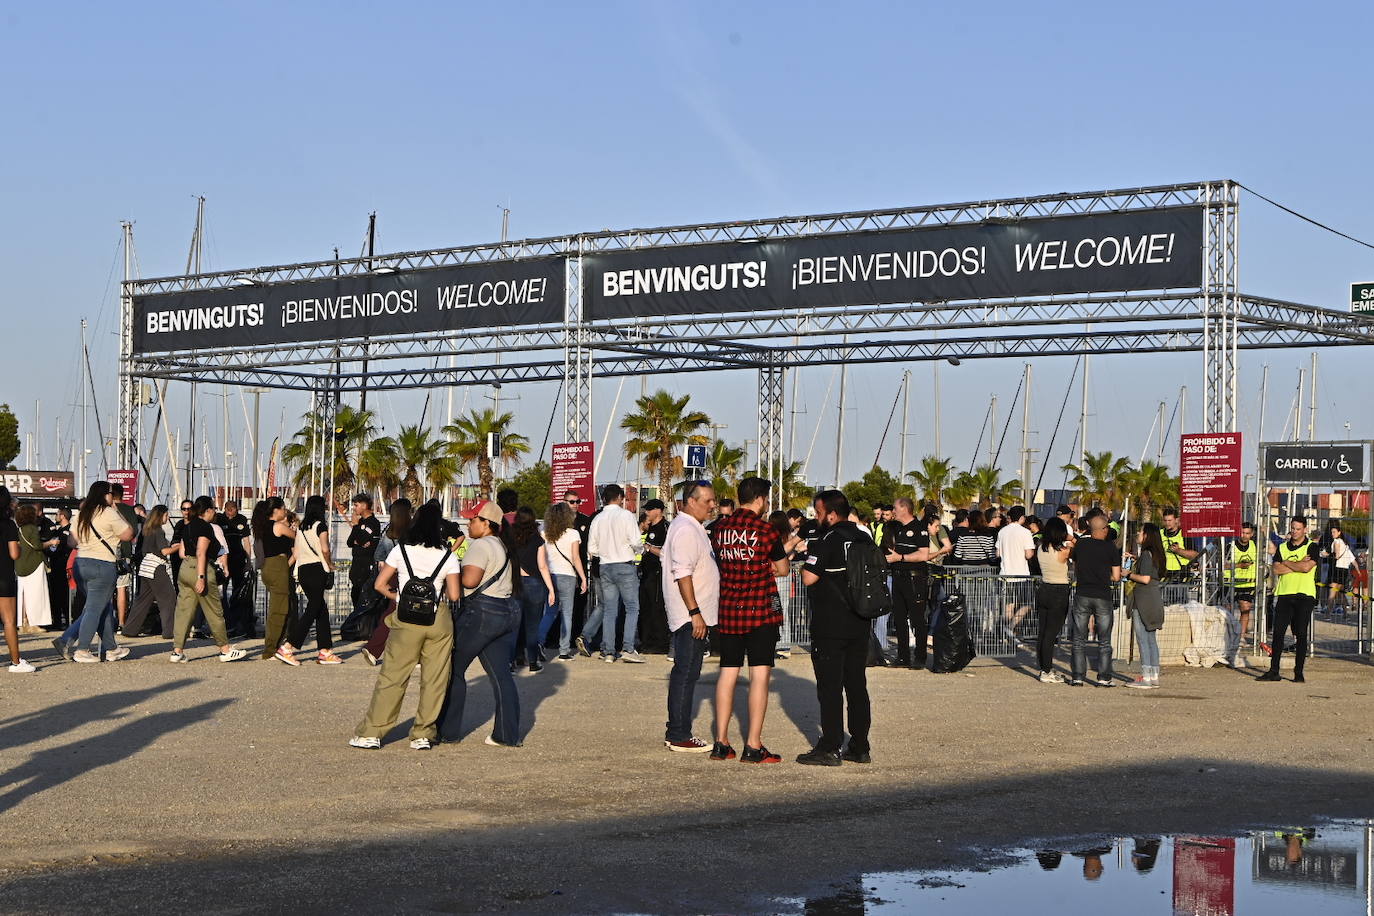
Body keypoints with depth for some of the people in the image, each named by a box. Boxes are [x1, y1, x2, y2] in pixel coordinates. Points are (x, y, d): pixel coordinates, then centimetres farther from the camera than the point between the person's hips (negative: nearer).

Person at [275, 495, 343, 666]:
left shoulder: (301, 527, 14)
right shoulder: (320, 525, -6)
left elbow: (295, 552, 13)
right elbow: (325, 550, -18)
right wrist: (331, 565, -1)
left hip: (302, 569, 8)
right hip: (317, 570, -8)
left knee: (321, 610, 12)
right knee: (312, 610, -6)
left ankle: (325, 651, 11)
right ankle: (287, 648, -13)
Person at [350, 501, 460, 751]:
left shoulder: (401, 550, 2)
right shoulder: (448, 556, 2)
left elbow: (379, 585, 2)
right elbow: (454, 595, -1)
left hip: (407, 618, -1)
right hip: (439, 619, 1)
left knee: (392, 678, 3)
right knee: (434, 680, 8)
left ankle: (371, 733, 5)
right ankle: (423, 735, 11)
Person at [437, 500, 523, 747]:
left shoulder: (481, 545, -12)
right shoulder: (504, 546, 17)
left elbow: (470, 579, -23)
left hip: (482, 612, -9)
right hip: (509, 611, 9)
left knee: (453, 670, 3)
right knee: (501, 674, 7)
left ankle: (448, 730, 7)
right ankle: (508, 735, 4)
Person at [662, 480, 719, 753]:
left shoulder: (692, 528, 19)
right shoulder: (686, 530, -15)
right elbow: (682, 574, -22)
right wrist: (695, 613, -24)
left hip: (694, 616, 11)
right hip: (691, 616, -11)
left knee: (685, 673, 14)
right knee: (686, 673, -8)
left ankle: (677, 730, 20)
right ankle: (678, 736, -6)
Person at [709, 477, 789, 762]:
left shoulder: (719, 528, 5)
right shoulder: (766, 530, -9)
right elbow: (783, 569, 0)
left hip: (727, 610, 5)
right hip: (760, 610, -5)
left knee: (728, 673, 11)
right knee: (760, 674, -2)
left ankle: (721, 742, 12)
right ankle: (753, 746, -4)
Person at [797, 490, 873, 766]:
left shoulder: (828, 540, -14)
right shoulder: (865, 539, 9)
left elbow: (808, 578, -18)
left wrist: (805, 563, 1)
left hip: (830, 627, -7)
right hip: (859, 625, 7)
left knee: (830, 686, -3)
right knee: (857, 685, 11)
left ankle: (830, 748, -2)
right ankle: (860, 746, 15)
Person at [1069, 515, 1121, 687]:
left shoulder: (1080, 544, 2)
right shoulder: (1110, 548, -5)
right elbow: (1116, 577, -3)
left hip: (1082, 596, 2)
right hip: (1103, 597, -2)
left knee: (1079, 640, 8)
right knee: (1104, 642, 6)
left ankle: (1078, 677, 7)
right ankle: (1103, 678, 4)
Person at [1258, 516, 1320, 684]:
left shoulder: (1312, 547, 3)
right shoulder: (1282, 548, 14)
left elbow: (1306, 567, -14)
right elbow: (1276, 569, 0)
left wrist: (1286, 563, -2)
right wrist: (1298, 565, -7)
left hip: (1304, 595, -3)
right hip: (1284, 594, 3)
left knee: (1301, 634, -3)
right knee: (1278, 633, -1)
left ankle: (1298, 672, 3)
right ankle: (1274, 671, 2)